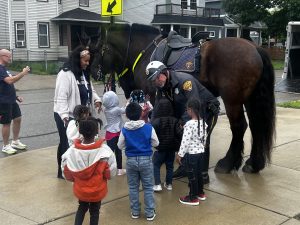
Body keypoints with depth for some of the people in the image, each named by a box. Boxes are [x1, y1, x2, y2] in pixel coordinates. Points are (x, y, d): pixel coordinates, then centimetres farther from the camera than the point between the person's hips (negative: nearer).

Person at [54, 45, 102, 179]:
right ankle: (62, 171, 18)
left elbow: (90, 90, 17)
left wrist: (97, 99, -4)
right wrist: (64, 116, -32)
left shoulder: (84, 74, 9)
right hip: (66, 116, -8)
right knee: (67, 143, 2)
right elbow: (61, 97, -24)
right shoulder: (65, 74, -19)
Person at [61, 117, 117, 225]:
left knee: (82, 208, 28)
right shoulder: (104, 150, -26)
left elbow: (66, 172, -8)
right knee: (94, 211, 22)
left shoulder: (72, 150, -21)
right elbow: (111, 172, -15)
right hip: (97, 190, -2)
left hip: (80, 189, 2)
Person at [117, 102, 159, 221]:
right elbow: (156, 143, -1)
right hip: (146, 160, -1)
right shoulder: (148, 127, -12)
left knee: (133, 187, 15)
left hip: (131, 160, 1)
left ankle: (135, 212, 24)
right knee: (148, 187, 10)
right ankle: (150, 213, 16)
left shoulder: (124, 129, -10)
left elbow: (120, 146, 1)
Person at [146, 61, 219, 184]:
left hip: (208, 111, -8)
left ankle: (203, 175, -4)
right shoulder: (161, 87, -6)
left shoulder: (184, 79, -31)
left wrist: (183, 122, -41)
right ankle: (184, 168, 26)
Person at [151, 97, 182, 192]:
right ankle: (169, 184, 25)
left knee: (156, 165, 11)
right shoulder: (174, 120, -9)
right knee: (170, 166, 16)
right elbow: (180, 134, -10)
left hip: (160, 148, -3)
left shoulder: (155, 121, -18)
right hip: (172, 148, 4)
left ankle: (157, 185, 3)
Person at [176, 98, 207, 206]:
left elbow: (185, 141, -21)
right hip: (200, 152, 8)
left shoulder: (189, 124, -23)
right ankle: (200, 193, 35)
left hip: (191, 153, -8)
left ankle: (193, 198, 16)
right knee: (199, 173, 21)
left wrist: (180, 154, -14)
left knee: (192, 175, 5)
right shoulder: (203, 122, 1)